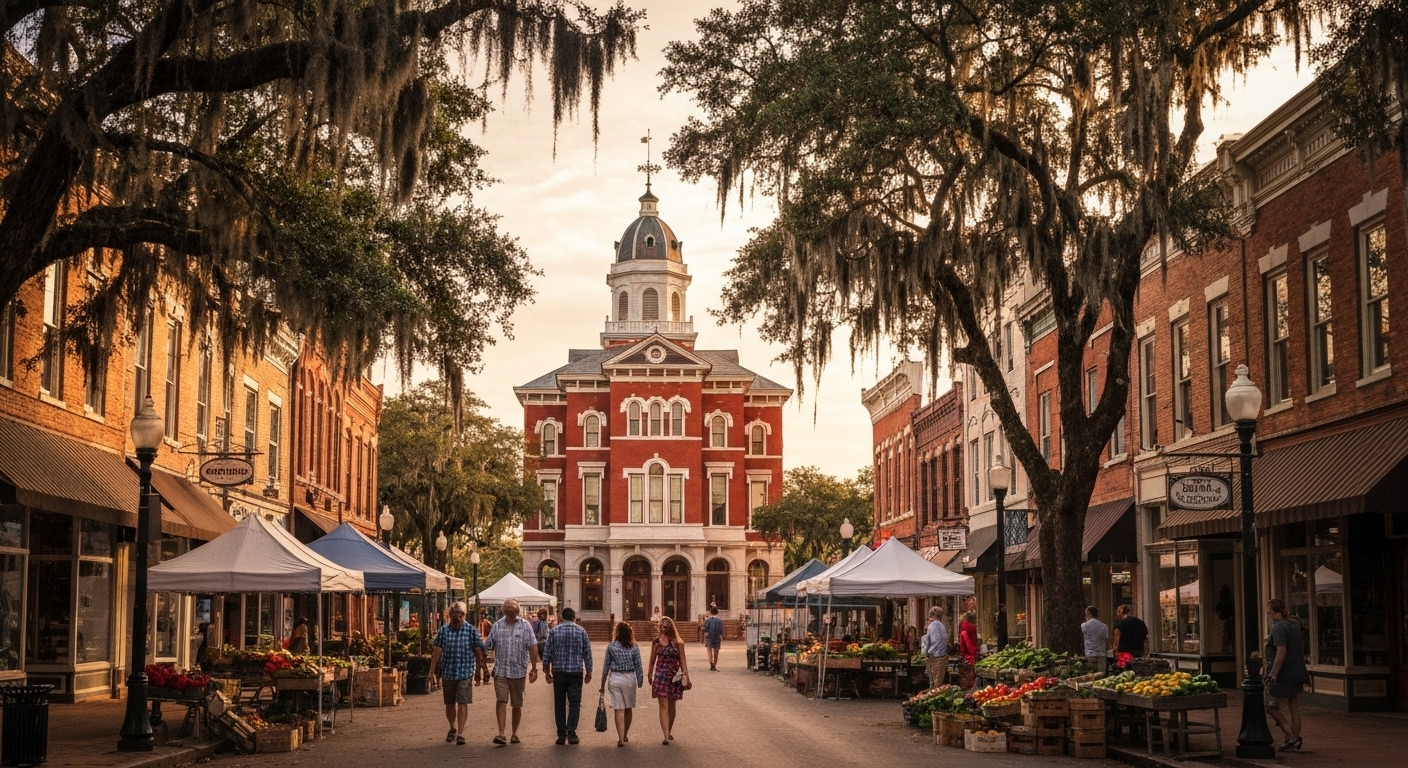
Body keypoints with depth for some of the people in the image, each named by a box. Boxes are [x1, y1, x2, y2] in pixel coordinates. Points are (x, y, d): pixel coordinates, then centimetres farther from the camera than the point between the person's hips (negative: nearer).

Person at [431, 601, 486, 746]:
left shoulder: (471, 630, -1)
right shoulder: (443, 630, 3)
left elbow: (478, 650, 1)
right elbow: (436, 650, 4)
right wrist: (433, 669, 0)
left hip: (465, 673, -2)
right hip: (447, 672, 2)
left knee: (462, 703, -7)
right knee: (449, 703, 14)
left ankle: (460, 733, -4)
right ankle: (452, 729, 35)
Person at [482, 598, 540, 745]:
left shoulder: (525, 626, 0)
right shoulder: (497, 626, 4)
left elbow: (532, 648, -2)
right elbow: (487, 646, 7)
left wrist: (534, 669, -5)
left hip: (518, 671, 0)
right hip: (500, 671, 0)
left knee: (517, 705, 9)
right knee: (501, 701, -13)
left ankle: (514, 734, 21)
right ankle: (501, 733, -15)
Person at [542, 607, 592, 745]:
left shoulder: (554, 631, 1)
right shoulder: (581, 631, 1)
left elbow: (547, 652, 2)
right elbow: (587, 653, 2)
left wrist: (546, 671, 10)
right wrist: (588, 672, 9)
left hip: (559, 672, 1)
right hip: (576, 672, -1)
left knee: (559, 704, 8)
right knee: (574, 703, 2)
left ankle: (561, 734, 8)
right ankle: (571, 733, -9)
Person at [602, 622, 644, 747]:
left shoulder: (611, 647, -5)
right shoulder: (634, 648, -5)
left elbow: (606, 666, 1)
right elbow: (638, 666, -2)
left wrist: (603, 684, 10)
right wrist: (640, 681, 11)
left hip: (614, 679, -1)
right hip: (630, 678, 1)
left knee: (619, 710, 1)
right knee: (628, 708, 17)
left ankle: (621, 738, -5)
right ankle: (625, 735, 30)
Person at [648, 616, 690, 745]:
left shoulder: (678, 643, -2)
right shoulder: (657, 641, 2)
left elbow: (682, 661, -1)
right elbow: (652, 659, 11)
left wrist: (686, 676, -7)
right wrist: (650, 674, 16)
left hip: (674, 676, 0)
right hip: (660, 675, 0)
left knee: (671, 705, 12)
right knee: (664, 706, -8)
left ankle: (669, 732, 30)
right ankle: (666, 736, -14)